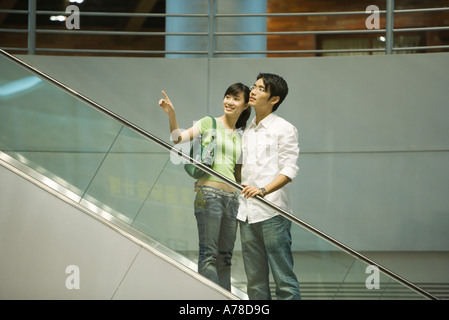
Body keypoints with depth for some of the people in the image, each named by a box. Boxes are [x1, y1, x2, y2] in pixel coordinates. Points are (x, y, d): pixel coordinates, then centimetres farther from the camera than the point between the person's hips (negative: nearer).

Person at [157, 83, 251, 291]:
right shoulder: (209, 123, 4)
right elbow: (178, 138, -8)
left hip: (232, 197, 6)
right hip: (209, 193, -6)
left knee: (225, 257, 7)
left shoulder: (241, 136, 18)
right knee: (209, 254, -11)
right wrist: (171, 114, -21)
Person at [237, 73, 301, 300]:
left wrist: (263, 190, -24)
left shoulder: (284, 129, -1)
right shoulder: (247, 131, 20)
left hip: (272, 213, -7)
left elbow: (289, 170, -10)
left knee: (283, 277, -9)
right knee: (255, 280, 7)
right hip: (247, 213, 7)